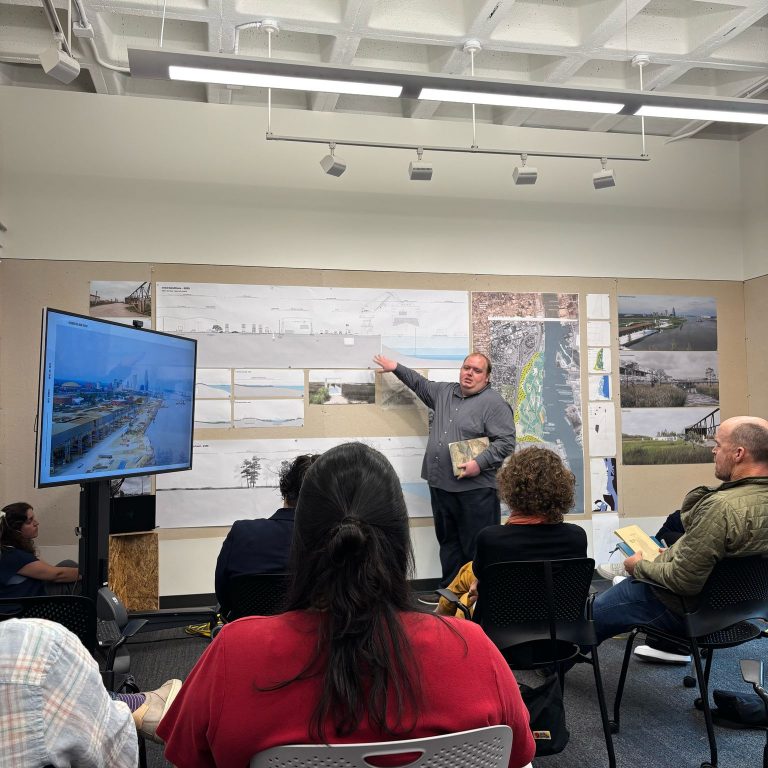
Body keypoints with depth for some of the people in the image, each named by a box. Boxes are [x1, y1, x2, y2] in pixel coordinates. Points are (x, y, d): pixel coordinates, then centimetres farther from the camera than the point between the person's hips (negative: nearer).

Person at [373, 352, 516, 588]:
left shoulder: (495, 404, -8)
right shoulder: (444, 392, 15)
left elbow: (506, 442, -13)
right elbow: (420, 384, 33)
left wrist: (479, 463, -22)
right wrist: (396, 368, 33)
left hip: (476, 489, -7)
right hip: (441, 484, 7)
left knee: (477, 548, -2)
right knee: (448, 542, 16)